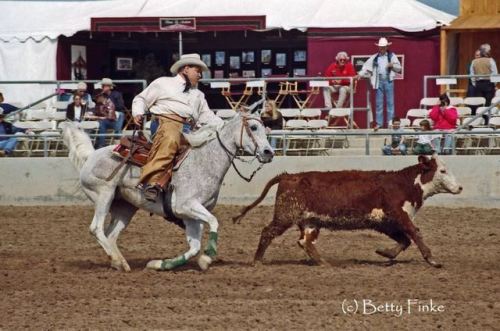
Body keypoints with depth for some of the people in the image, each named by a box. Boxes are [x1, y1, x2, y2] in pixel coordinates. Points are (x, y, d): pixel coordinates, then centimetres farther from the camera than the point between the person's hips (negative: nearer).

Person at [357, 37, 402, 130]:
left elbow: (399, 68, 4)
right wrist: (360, 74, -11)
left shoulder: (392, 56, 5)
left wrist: (392, 65, -16)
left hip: (389, 81, -2)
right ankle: (379, 123, 8)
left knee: (390, 102, 0)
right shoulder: (374, 58, 8)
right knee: (379, 103, 4)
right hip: (379, 81, 2)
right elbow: (367, 66, 3)